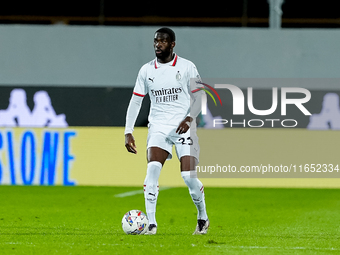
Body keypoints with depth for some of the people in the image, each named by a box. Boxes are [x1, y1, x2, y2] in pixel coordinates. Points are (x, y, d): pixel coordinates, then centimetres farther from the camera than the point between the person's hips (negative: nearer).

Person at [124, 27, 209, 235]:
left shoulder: (187, 67, -1)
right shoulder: (146, 70, 7)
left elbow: (198, 97, -2)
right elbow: (136, 101, 10)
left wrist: (189, 118, -21)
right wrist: (128, 131, 1)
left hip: (183, 127, -2)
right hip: (158, 127, 2)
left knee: (189, 176, -10)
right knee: (152, 169, -20)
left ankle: (203, 218, 16)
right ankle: (151, 224, -18)